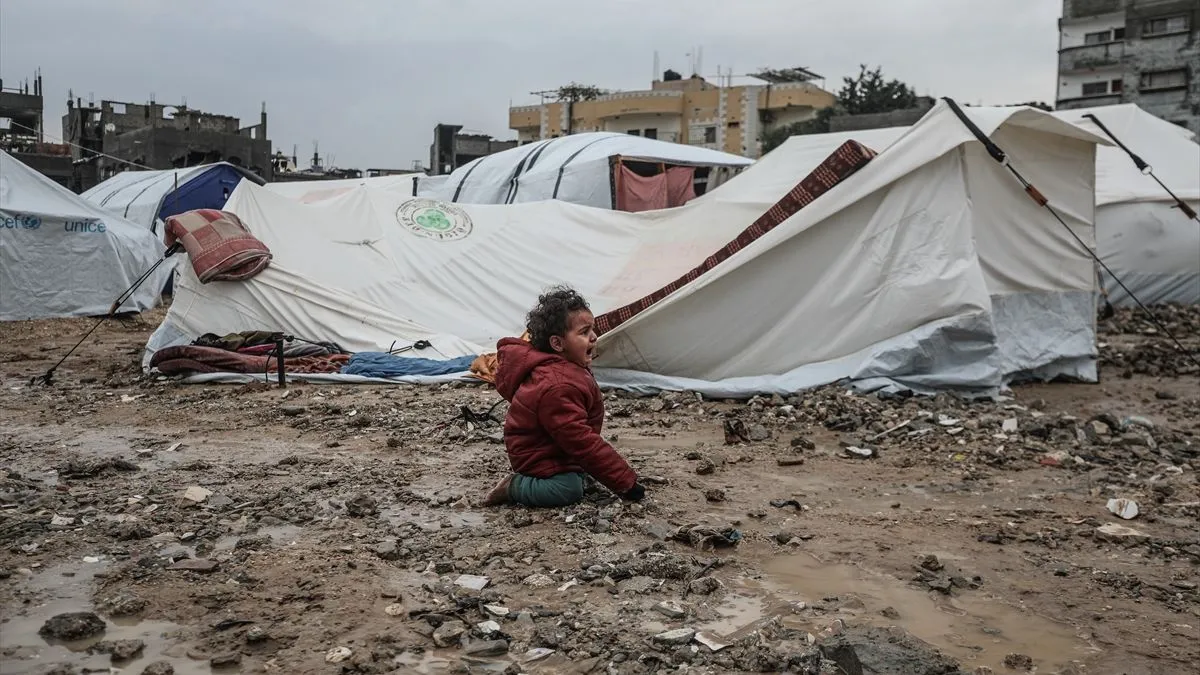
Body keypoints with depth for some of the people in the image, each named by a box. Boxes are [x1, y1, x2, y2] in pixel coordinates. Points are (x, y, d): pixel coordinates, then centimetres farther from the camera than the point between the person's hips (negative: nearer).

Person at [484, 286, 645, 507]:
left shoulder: (568, 366, 1)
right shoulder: (555, 388, -33)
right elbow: (582, 441, -32)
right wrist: (625, 481, -29)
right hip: (537, 458, -10)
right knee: (569, 489, -27)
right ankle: (514, 487, -10)